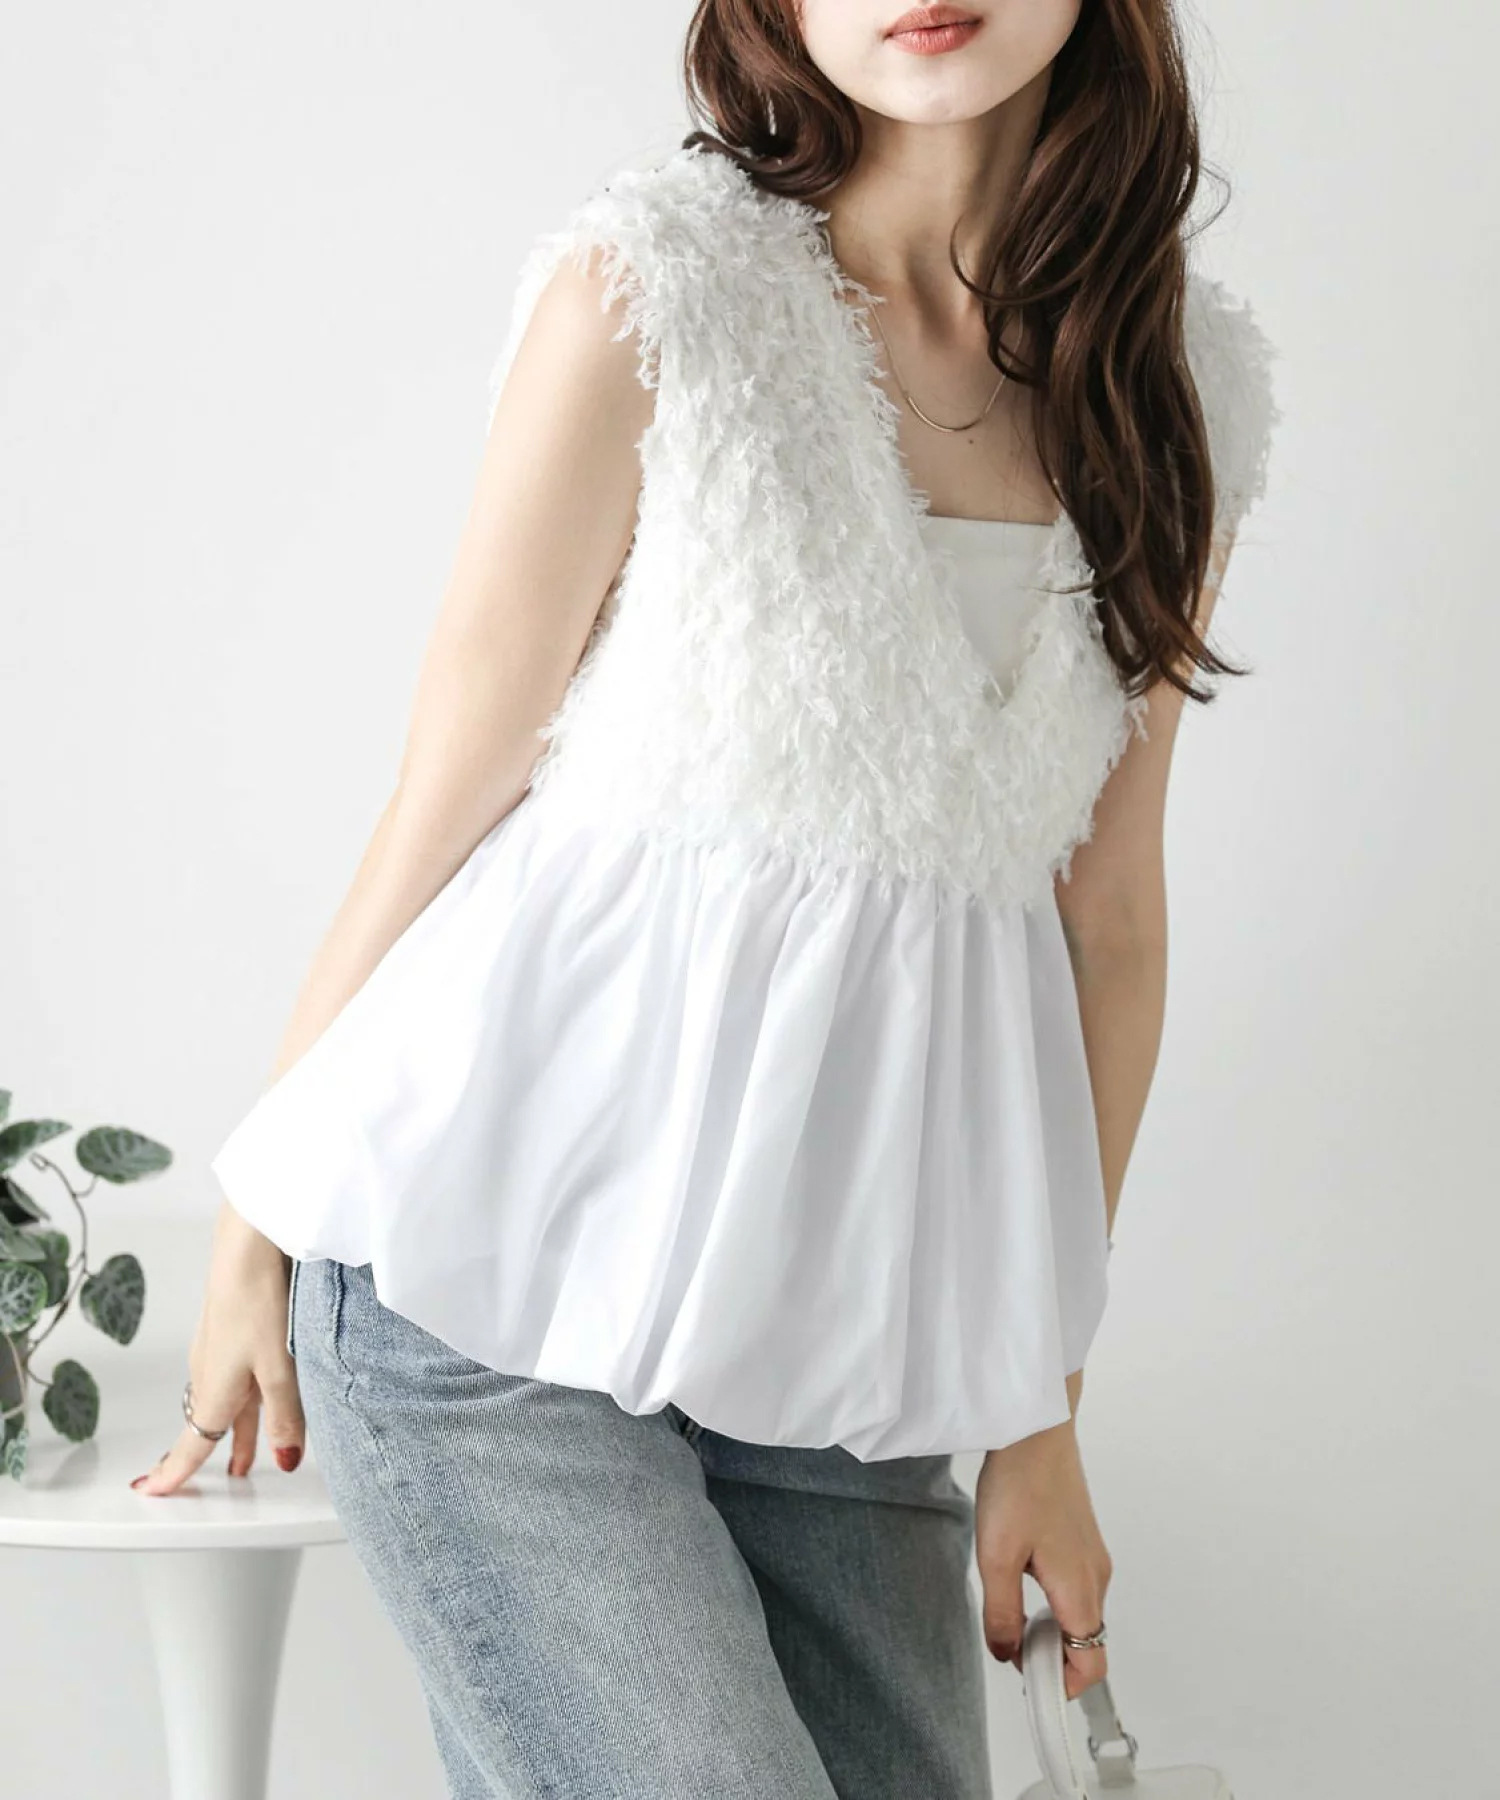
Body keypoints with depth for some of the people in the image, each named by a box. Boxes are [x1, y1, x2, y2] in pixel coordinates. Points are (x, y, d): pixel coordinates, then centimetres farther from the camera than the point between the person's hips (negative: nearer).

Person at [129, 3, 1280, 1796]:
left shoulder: (1187, 378, 5)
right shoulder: (654, 283, -8)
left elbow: (1109, 922, 8)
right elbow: (452, 780, -3)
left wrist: (1041, 1409, 11)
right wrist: (256, 1224, 4)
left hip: (849, 1332, 5)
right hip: (513, 1255, -4)